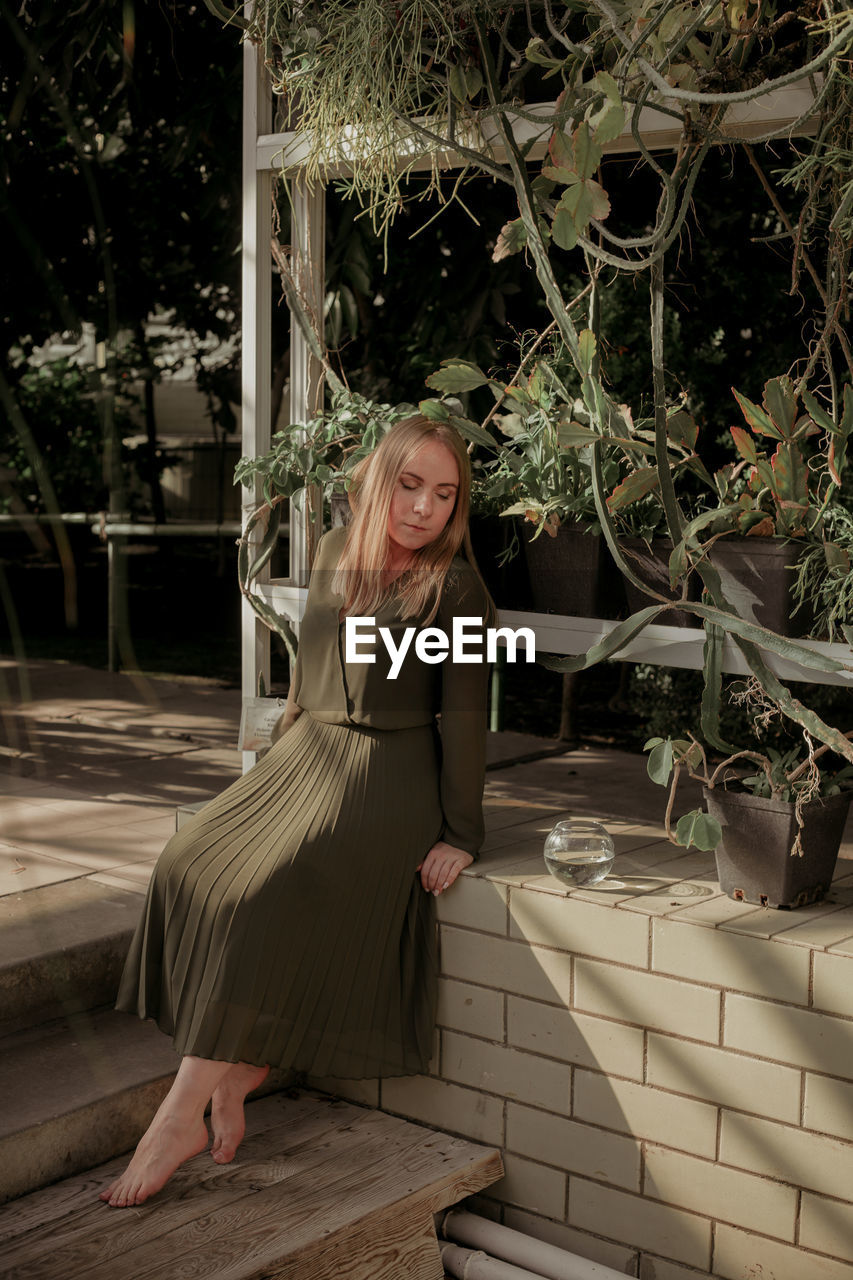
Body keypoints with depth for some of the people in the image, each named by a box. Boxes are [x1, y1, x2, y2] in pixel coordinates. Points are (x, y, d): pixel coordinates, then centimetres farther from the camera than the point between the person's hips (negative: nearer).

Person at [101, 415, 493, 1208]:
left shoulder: (456, 587, -6)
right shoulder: (334, 555, 12)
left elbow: (464, 715, -8)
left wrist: (459, 833, -11)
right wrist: (278, 764, 18)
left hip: (389, 771, -7)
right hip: (307, 754, 7)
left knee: (265, 889, -27)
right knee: (192, 863, -17)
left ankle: (183, 1112, -24)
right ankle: (235, 1071, -16)